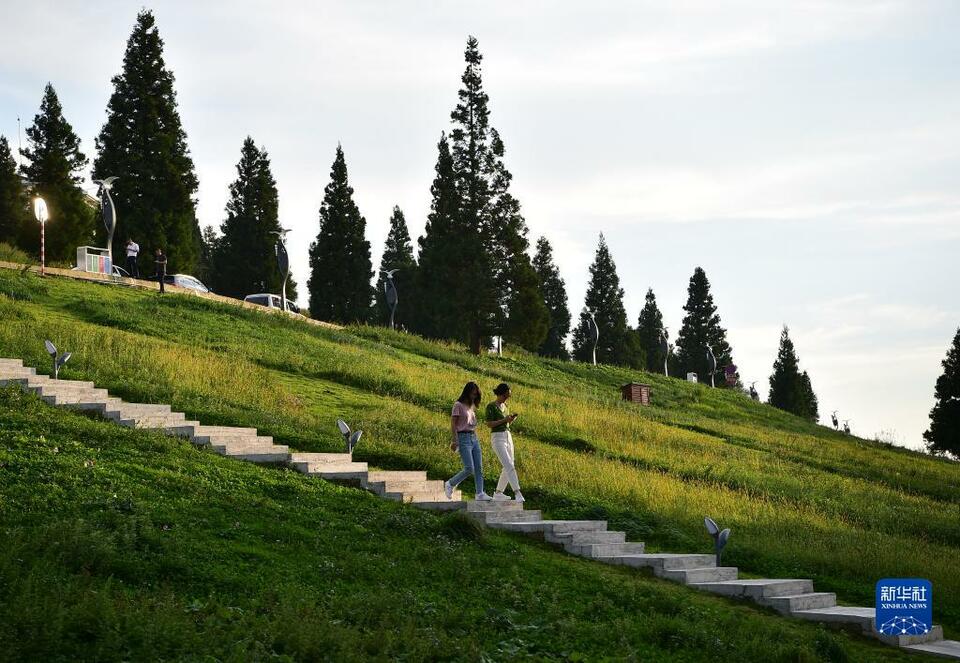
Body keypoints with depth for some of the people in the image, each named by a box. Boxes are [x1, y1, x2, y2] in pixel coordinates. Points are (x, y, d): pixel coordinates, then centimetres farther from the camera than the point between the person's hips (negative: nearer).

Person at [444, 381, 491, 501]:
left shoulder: (471, 406, 17)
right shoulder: (458, 405, -5)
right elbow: (453, 424, -9)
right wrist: (455, 441, -16)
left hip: (474, 438, 8)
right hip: (463, 438, -8)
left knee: (479, 468, -1)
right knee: (469, 469, -14)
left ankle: (480, 494, -1)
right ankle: (450, 484, 4)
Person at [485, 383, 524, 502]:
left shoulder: (504, 405, 14)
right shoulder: (490, 406, -10)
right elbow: (489, 424, -15)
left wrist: (512, 419, -1)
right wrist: (504, 420, -20)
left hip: (508, 437, 9)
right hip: (497, 439, -9)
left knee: (509, 468, 9)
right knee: (509, 467, -19)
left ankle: (498, 493, 22)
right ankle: (518, 494, -23)